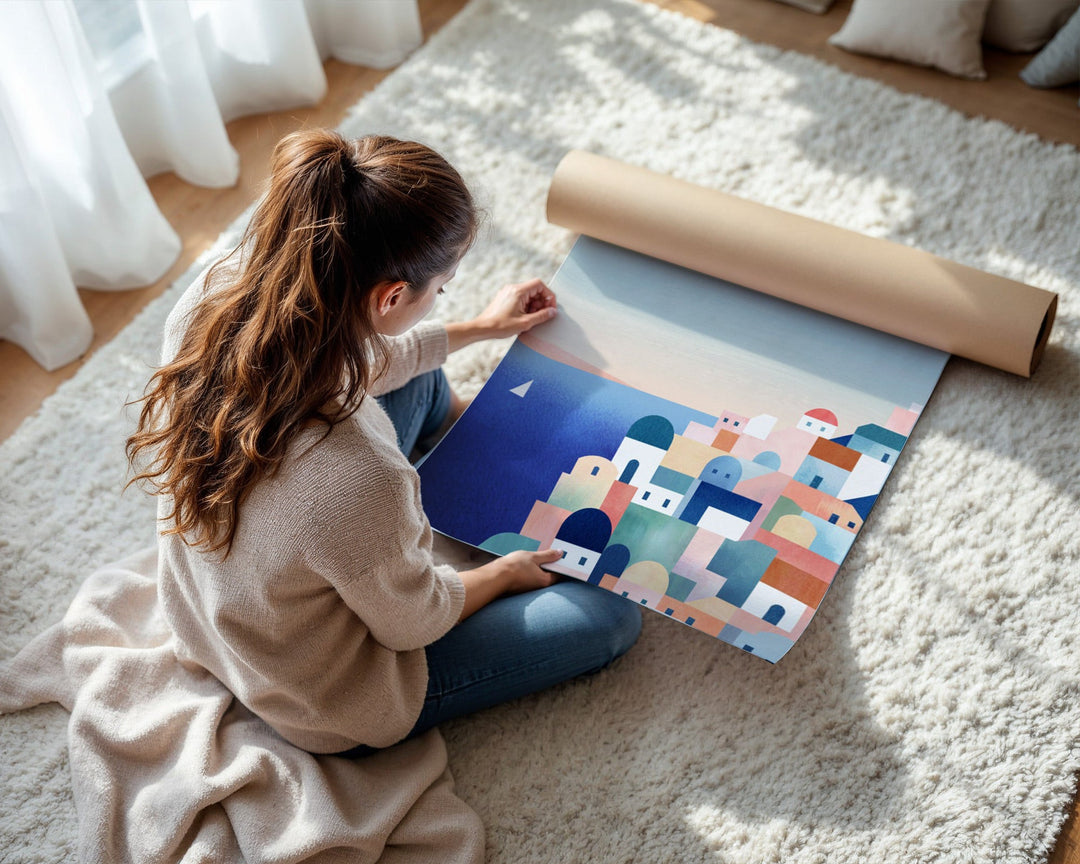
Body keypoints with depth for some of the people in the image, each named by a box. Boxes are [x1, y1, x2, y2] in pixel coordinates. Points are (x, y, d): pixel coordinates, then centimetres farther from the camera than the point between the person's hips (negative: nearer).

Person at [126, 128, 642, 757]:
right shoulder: (360, 480, -46)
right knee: (611, 616, 6)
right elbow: (412, 621, -22)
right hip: (336, 714, -6)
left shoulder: (209, 301, -25)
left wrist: (480, 328, 12)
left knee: (420, 381, 17)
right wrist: (504, 574, 0)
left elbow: (346, 367, -1)